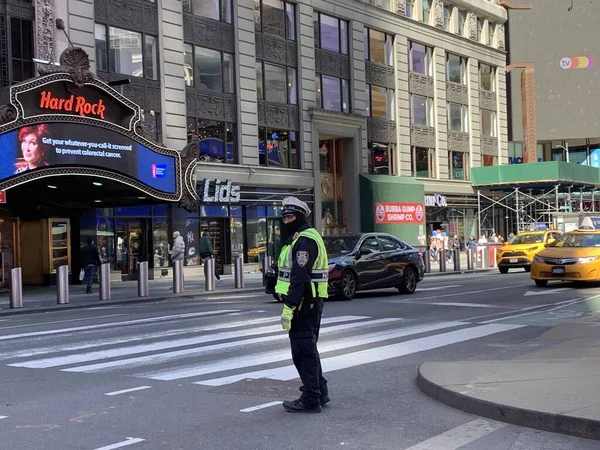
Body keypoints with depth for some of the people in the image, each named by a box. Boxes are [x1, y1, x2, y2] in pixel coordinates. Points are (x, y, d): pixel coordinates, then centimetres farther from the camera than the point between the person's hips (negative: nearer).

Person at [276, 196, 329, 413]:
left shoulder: (304, 241, -16)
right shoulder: (303, 238, 18)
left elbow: (299, 278, -24)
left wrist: (288, 308, -26)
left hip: (303, 304, -11)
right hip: (310, 303, 11)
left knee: (303, 351, -5)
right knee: (308, 349, 19)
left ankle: (310, 400, 1)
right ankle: (319, 392, 29)